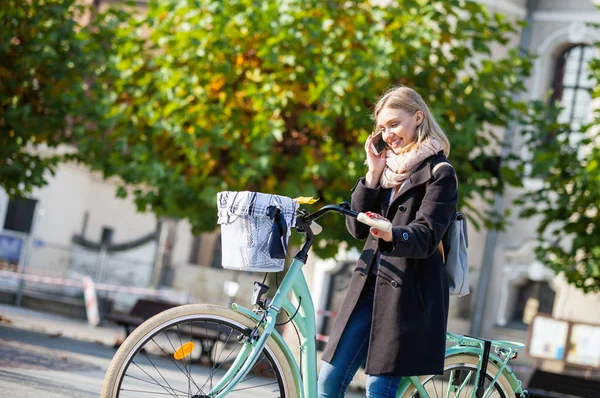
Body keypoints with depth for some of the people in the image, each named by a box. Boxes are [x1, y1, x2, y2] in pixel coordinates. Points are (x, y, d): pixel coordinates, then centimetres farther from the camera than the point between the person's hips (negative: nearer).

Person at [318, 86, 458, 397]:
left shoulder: (438, 173, -4)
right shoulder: (388, 167, 15)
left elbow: (425, 236, -17)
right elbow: (357, 228, 8)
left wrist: (391, 234, -38)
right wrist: (372, 175, -2)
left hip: (407, 292, -6)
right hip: (369, 286, 7)